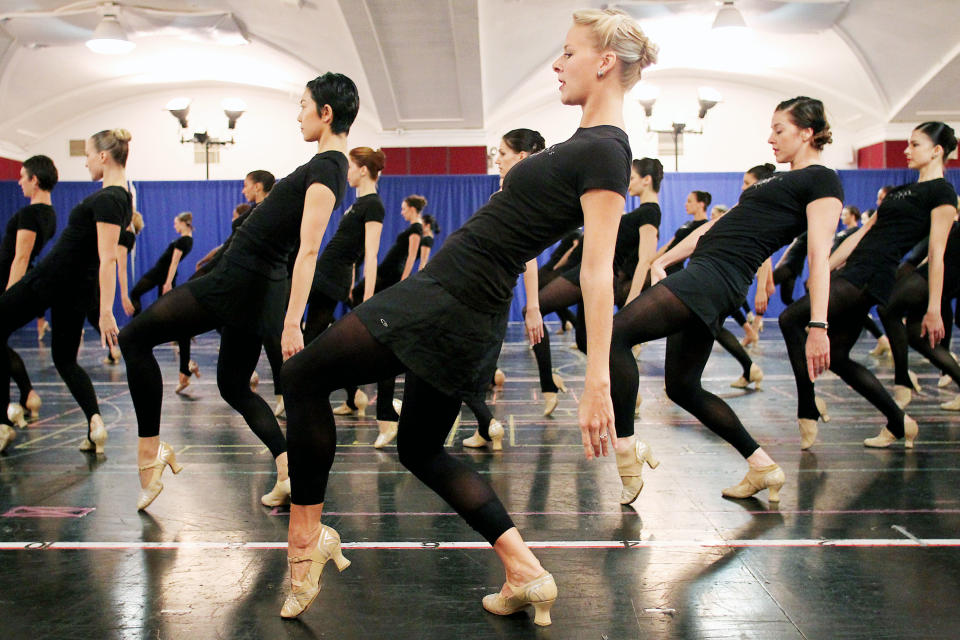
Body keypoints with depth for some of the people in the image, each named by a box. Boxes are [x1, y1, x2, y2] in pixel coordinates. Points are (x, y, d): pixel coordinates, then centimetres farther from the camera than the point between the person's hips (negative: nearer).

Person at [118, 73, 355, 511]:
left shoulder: (324, 170, -16)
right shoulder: (331, 166, 14)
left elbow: (308, 250, -24)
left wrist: (292, 322, -28)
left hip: (236, 281, -10)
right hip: (259, 291, 10)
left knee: (134, 338, 2)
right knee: (235, 386, 18)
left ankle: (149, 449, 4)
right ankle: (291, 471, 7)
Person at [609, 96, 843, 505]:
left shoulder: (821, 180, 0)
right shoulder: (777, 182, 27)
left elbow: (819, 255, -12)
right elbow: (715, 227, 28)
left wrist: (818, 325, -21)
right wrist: (663, 260, 22)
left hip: (720, 274, -10)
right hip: (702, 274, 10)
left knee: (617, 332, -19)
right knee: (682, 387, 13)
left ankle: (626, 446, -14)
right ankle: (763, 467, 20)